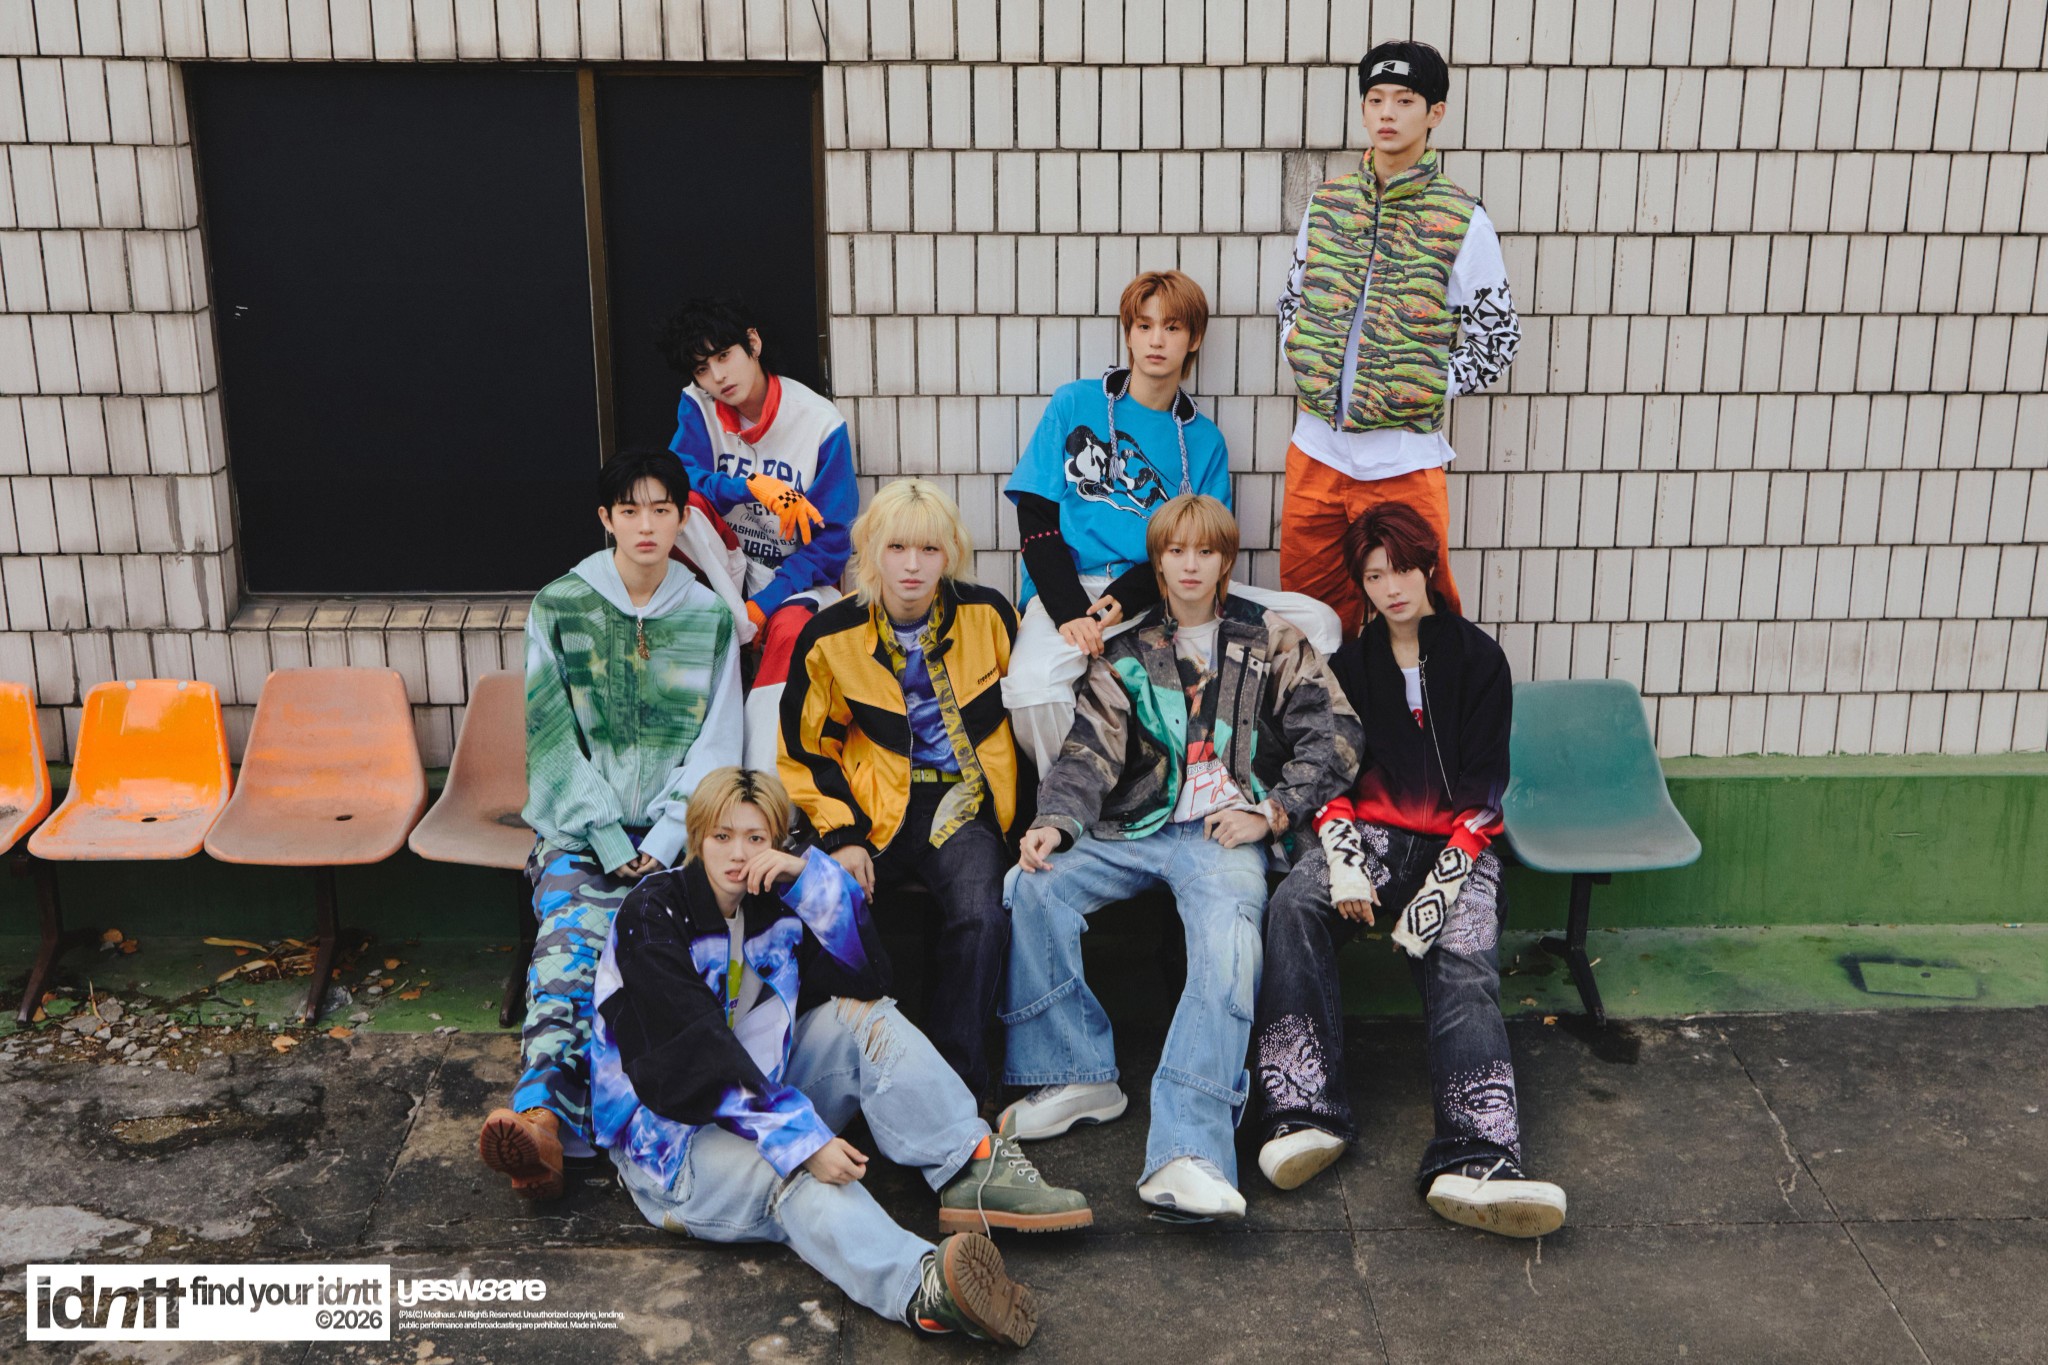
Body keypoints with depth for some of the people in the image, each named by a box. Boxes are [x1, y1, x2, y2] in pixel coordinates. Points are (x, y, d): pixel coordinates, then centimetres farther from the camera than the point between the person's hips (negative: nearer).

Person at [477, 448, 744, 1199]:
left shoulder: (710, 617, 10)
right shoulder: (557, 608, 7)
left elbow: (715, 749, 5)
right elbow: (553, 740, 1)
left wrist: (662, 846, -9)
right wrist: (611, 843, -9)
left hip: (673, 833, 1)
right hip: (578, 827, 0)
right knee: (571, 933, -30)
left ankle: (543, 1111, -46)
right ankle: (545, 1115, -50)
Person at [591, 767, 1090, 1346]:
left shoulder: (774, 904, 4)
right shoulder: (653, 915, -15)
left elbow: (867, 977, -6)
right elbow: (696, 1055, -26)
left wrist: (811, 874, -16)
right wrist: (801, 1138, -37)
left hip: (765, 1089, 7)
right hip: (667, 1127, -7)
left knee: (863, 1017, -11)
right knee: (793, 1171, -36)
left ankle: (975, 1168, -22)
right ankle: (923, 1287, -64)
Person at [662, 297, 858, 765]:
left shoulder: (821, 422, -12)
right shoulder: (697, 406, -1)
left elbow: (830, 542, -12)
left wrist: (761, 607, -23)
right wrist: (753, 487, -36)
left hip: (797, 575, -3)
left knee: (790, 629, -35)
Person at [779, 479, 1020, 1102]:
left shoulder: (988, 614, 1)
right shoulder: (830, 635, 0)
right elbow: (805, 749, 7)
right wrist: (841, 835, -6)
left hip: (963, 806, 0)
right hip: (873, 811, 1)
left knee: (981, 916, -29)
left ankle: (955, 1075, -15)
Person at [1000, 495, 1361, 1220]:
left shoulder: (1271, 641, 11)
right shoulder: (1126, 651, 16)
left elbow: (1335, 735, 7)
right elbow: (1092, 749, 5)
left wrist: (1271, 811, -5)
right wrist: (1055, 821, -14)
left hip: (1225, 833, -3)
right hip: (1135, 828, 3)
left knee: (1229, 945, -33)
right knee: (1035, 886, -23)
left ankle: (1186, 1153, -45)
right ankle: (1076, 1076, -11)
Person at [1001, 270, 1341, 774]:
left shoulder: (1203, 440, 16)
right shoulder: (1074, 404, 10)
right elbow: (1036, 517, 2)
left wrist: (1125, 598, -15)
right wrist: (1070, 612, -16)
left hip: (1164, 592, 3)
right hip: (1072, 587, -3)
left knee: (1319, 622, -14)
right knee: (1033, 685, -37)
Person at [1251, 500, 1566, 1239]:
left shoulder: (1478, 659, 10)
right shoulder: (1350, 664, 19)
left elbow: (1483, 785, 2)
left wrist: (1445, 877, -13)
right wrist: (1342, 857, -11)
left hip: (1456, 842, -1)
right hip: (1370, 832, 2)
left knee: (1463, 963, -30)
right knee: (1294, 906, -31)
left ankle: (1477, 1162, -48)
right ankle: (1303, 1112, -38)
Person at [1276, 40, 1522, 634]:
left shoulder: (1462, 222, -5)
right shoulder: (1327, 202, 7)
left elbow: (1498, 337, -2)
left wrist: (1429, 389, -9)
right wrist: (1301, 363, 4)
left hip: (1403, 460, -4)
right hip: (1315, 451, 4)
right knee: (1309, 611, 13)